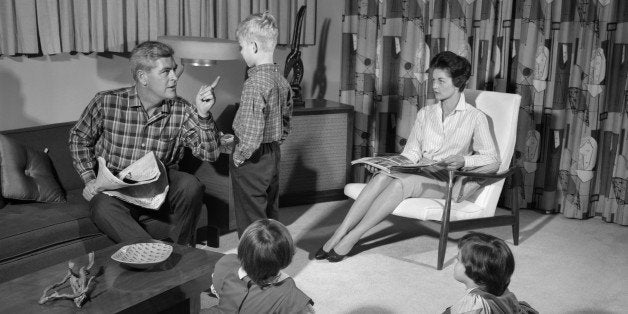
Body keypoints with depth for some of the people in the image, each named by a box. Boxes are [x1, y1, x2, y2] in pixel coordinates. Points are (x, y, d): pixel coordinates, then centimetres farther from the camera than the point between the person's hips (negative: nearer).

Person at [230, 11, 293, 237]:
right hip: (273, 156, 9)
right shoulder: (281, 80, 5)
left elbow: (252, 131, -26)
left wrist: (239, 157, -13)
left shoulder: (255, 83, -22)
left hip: (252, 161, -9)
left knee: (251, 221, 3)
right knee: (271, 215, 20)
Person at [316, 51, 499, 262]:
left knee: (400, 183, -34)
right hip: (419, 175, 4)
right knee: (382, 176, -30)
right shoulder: (425, 113, 16)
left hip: (445, 182, -4)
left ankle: (351, 238, -34)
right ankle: (338, 235, -35)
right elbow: (412, 152, 14)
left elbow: (492, 160, -2)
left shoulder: (475, 118, 1)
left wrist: (463, 161, -20)